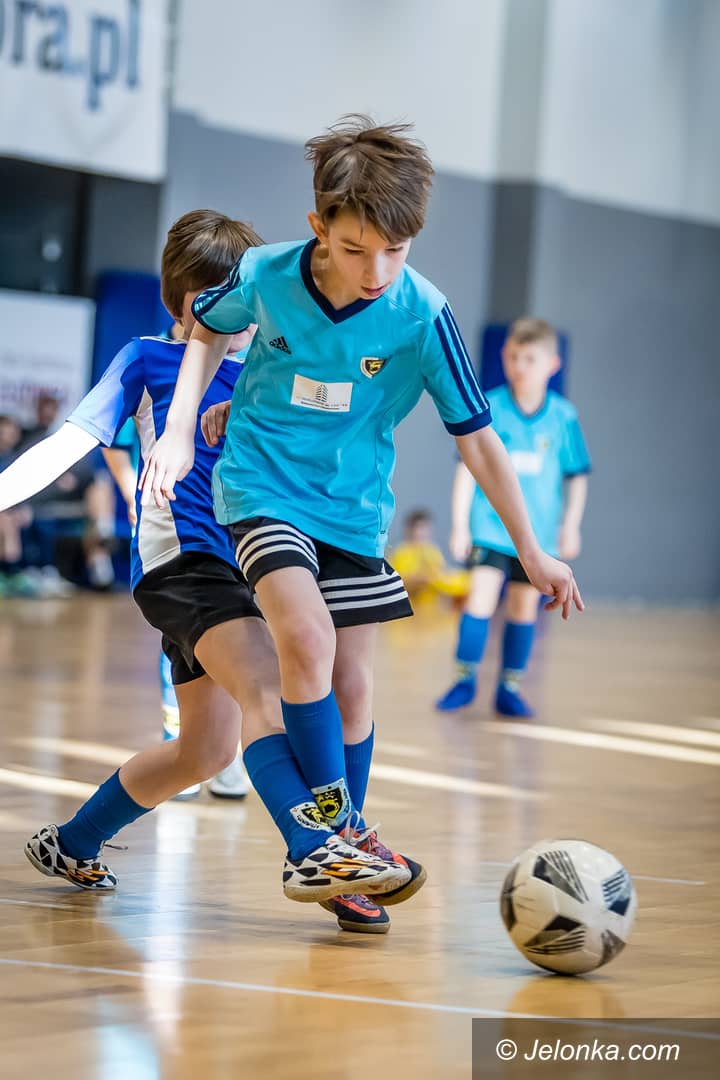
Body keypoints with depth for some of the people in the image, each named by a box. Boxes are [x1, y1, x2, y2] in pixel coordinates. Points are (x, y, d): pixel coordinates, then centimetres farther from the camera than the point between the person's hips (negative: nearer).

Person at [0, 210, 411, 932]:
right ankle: (312, 853, -46)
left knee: (205, 750, 11)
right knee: (264, 692, -29)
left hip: (231, 565, 7)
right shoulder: (148, 360, 8)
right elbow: (75, 438, 2)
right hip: (179, 553, -7)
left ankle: (71, 845, 29)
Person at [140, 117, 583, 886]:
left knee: (351, 685, 4)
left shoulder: (422, 316, -18)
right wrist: (178, 430, -2)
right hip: (263, 487, -2)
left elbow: (475, 438, -8)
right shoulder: (265, 277, -16)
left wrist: (531, 552, -4)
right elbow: (207, 329, 9)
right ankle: (335, 825, -15)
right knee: (306, 636, -25)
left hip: (354, 507, 2)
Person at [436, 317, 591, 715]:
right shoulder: (489, 408, -7)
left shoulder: (563, 416, -3)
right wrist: (460, 524, -6)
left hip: (538, 531, 2)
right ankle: (465, 679, 0)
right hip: (491, 523, -2)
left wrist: (571, 525, 1)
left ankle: (510, 687, 18)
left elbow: (576, 476, 6)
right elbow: (468, 468, -4)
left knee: (524, 606, 8)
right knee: (481, 596, -12)